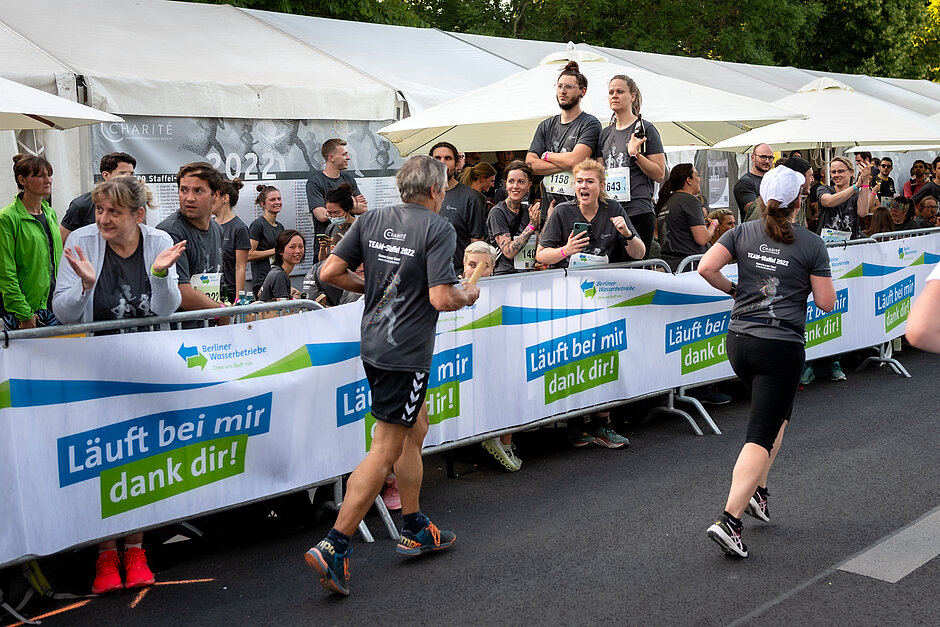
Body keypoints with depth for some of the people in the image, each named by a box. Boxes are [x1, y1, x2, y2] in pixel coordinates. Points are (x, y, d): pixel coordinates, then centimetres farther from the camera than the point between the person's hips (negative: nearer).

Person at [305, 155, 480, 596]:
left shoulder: (370, 220, 6)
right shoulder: (438, 229, -13)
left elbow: (330, 272, 2)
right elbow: (441, 299, -20)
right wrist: (468, 295, 1)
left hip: (373, 343, 8)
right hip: (406, 353, -8)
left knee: (415, 428, 22)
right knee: (386, 450, -3)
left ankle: (414, 529, 32)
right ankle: (333, 547, -5)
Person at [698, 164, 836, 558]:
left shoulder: (743, 233, 3)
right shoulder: (812, 245, -5)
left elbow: (705, 267, -8)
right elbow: (826, 303, -2)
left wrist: (731, 289, 9)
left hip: (739, 341, 5)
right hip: (781, 348, -5)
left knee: (778, 413, 27)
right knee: (761, 437, -4)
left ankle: (756, 491, 23)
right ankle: (729, 520, -12)